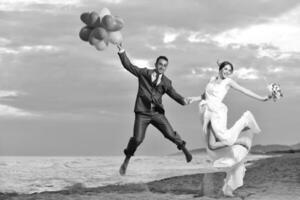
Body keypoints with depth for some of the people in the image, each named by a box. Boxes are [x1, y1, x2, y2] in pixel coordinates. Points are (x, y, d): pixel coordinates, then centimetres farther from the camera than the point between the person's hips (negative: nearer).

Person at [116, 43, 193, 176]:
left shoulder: (166, 82, 10)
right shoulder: (144, 73, 6)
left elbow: (174, 94, 2)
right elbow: (128, 65, 7)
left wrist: (183, 100, -19)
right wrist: (122, 52, -4)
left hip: (157, 113, 2)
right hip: (142, 113, -2)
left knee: (170, 134, -12)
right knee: (137, 139, -13)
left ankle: (184, 148, 17)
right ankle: (126, 162, 6)